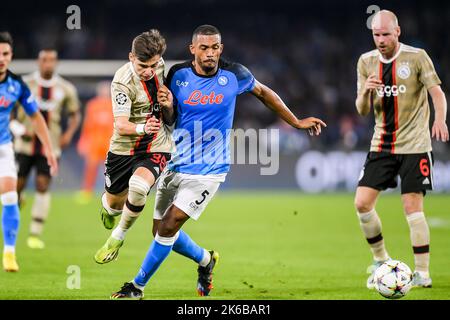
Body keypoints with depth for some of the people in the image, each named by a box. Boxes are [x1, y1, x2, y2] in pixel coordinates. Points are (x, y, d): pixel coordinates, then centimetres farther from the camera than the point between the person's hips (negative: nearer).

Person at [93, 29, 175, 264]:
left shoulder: (161, 66, -5)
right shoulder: (122, 81, -21)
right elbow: (121, 126, -29)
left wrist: (168, 105, -8)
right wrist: (142, 128, -48)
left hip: (156, 148, 1)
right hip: (123, 148, -1)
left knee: (138, 186, -29)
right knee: (114, 202, 14)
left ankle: (118, 236, -3)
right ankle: (107, 205, 56)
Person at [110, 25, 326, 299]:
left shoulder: (234, 75, -9)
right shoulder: (178, 75, -5)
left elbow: (263, 92, 11)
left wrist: (297, 122, 17)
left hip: (208, 170, -4)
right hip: (176, 164, 4)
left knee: (169, 226, -14)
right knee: (161, 230, 8)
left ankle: (137, 287, 0)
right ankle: (205, 260, 37)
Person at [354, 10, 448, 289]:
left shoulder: (416, 57, -6)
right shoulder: (366, 62, 5)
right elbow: (363, 110, 6)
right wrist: (365, 91, -17)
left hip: (414, 145, -4)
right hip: (381, 145, 4)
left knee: (413, 207, -9)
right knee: (362, 203, -4)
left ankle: (423, 272, 0)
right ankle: (381, 261, 16)